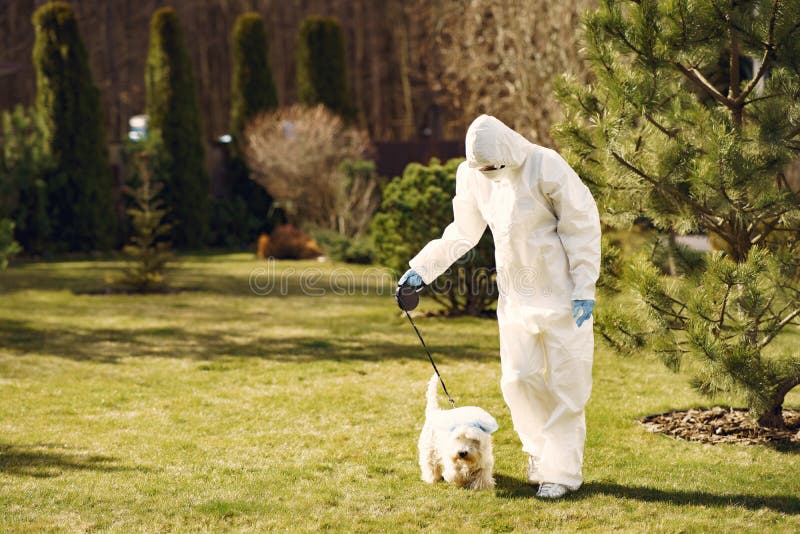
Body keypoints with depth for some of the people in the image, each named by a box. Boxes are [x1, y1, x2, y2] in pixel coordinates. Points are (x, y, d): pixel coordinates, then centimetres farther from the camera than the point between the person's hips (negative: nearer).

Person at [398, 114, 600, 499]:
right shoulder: (473, 175, -2)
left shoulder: (546, 168, -19)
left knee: (565, 383, -1)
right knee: (519, 378, 6)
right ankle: (541, 453, 23)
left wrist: (584, 288, -16)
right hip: (515, 297, 5)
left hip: (560, 293, -5)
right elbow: (462, 232, 11)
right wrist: (422, 269, 5)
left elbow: (583, 226, -14)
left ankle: (562, 471, 7)